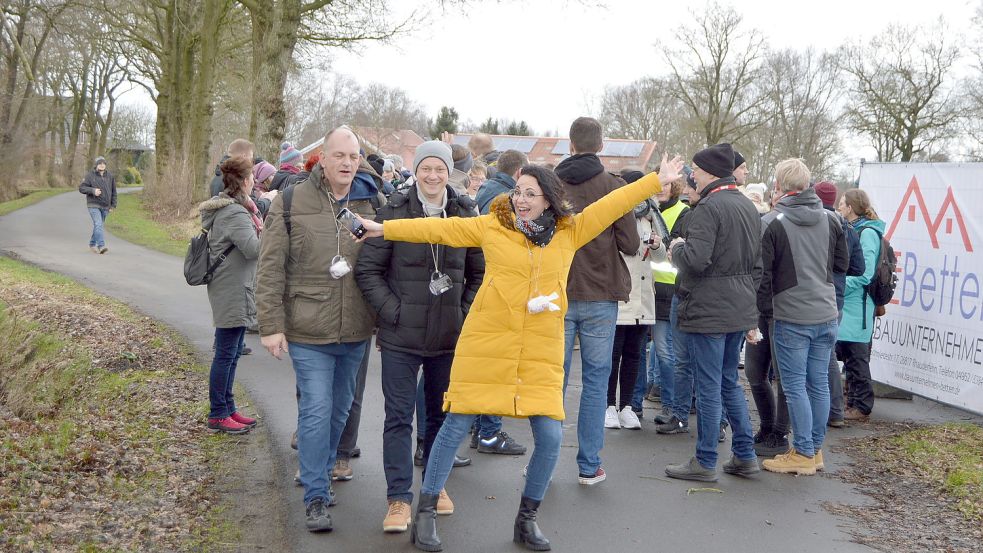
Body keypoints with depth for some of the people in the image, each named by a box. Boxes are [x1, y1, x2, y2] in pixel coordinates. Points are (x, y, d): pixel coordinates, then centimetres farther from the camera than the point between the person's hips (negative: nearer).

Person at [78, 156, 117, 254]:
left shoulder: (110, 176, 7)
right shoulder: (90, 176, -4)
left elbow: (113, 191, 13)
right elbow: (81, 188, -7)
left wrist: (113, 205, 9)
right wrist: (93, 190, -22)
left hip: (105, 207, 5)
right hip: (93, 205, -4)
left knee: (99, 226, 13)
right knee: (98, 225, -17)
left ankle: (92, 244, 29)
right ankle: (101, 246, -23)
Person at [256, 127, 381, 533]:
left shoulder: (371, 205, 3)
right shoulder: (291, 203, -6)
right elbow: (271, 268, -5)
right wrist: (271, 325, -8)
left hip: (355, 332, 4)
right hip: (308, 331, -4)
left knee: (340, 408, 16)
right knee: (316, 410, -5)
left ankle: (319, 472, 36)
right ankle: (316, 496, 5)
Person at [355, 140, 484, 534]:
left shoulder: (466, 214, 2)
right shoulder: (394, 212, -5)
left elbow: (479, 273, 11)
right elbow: (367, 269, -4)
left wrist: (464, 313, 2)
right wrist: (391, 311, -10)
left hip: (450, 336, 3)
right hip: (401, 337, -2)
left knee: (441, 413, 15)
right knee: (399, 417, 2)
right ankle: (399, 498, 10)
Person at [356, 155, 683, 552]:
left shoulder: (570, 231, 5)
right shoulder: (491, 225, 1)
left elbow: (613, 204, 8)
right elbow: (441, 229, 5)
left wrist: (658, 180, 9)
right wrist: (384, 229, 7)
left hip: (540, 353, 2)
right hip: (486, 345, -2)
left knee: (550, 436, -1)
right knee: (456, 427, 4)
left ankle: (526, 519, 21)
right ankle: (425, 512, 19)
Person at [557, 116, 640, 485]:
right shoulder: (613, 187, -7)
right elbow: (630, 245, -6)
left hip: (557, 295, 1)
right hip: (600, 296, -1)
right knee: (596, 379, 7)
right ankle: (589, 465, 9)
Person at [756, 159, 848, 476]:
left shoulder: (771, 223, -10)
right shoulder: (829, 220, 5)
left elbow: (762, 275, -10)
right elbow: (842, 264, 15)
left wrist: (759, 315, -2)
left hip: (791, 318, -5)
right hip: (826, 315, 6)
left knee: (795, 386, 0)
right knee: (819, 383, 11)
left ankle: (803, 454, 4)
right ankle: (815, 449, 20)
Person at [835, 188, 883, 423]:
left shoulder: (867, 233, -12)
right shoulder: (851, 230, 15)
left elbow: (865, 273, -19)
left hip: (857, 306, -9)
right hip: (846, 304, 9)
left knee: (856, 358, -3)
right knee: (846, 355, 13)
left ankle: (861, 408, 5)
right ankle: (854, 403, 22)